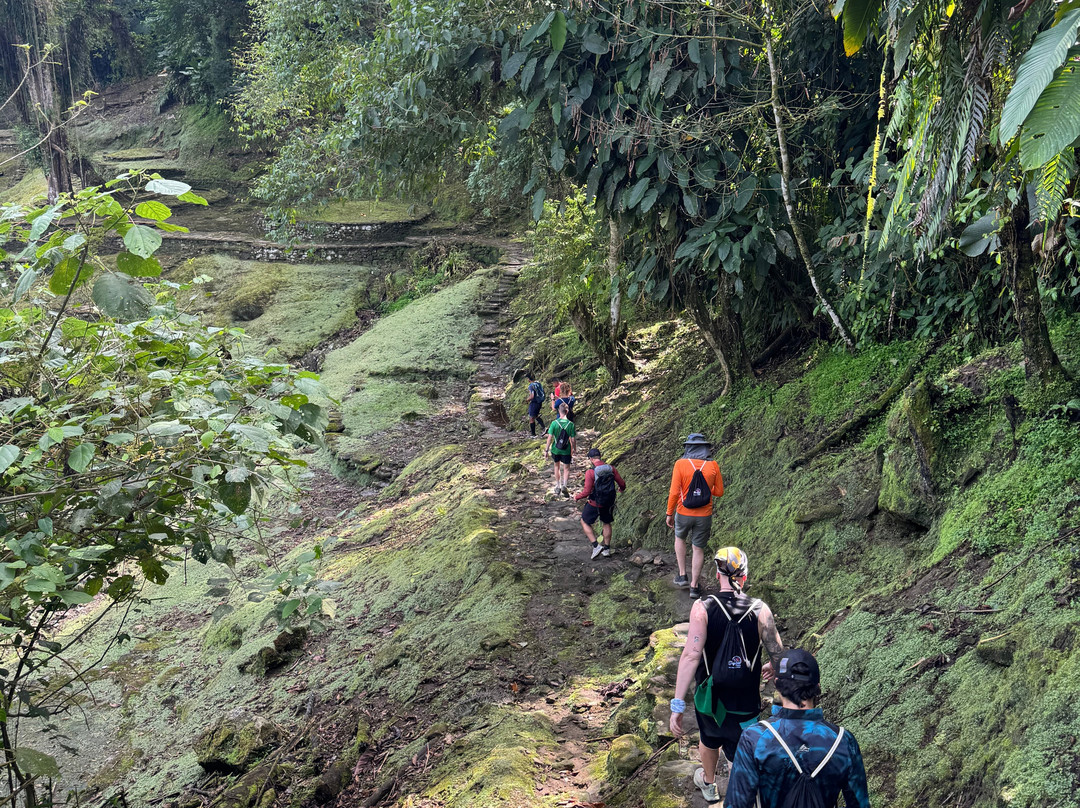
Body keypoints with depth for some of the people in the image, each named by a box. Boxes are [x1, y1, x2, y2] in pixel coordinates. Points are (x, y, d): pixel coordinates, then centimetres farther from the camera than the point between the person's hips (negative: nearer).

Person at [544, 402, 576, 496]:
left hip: (555, 449, 1)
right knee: (566, 468, 10)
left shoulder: (554, 423, -11)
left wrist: (546, 450, -2)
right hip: (566, 451, -1)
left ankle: (557, 486, 29)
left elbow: (550, 437, -10)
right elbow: (573, 440, -8)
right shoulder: (571, 424, -12)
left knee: (557, 467, 21)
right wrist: (574, 449, 8)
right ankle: (564, 485, -12)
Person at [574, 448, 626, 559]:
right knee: (606, 523, 25)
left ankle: (596, 546, 5)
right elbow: (622, 484, 1)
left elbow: (587, 491, -22)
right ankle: (607, 549, 31)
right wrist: (622, 489, 25)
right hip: (608, 503, 5)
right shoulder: (611, 469, -6)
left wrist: (577, 497, -3)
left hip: (594, 504, -4)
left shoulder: (591, 472, -20)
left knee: (585, 522, 16)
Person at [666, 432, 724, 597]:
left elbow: (674, 493, -13)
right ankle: (694, 586, 13)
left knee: (680, 539, 27)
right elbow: (719, 492, 1)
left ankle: (682, 575, 23)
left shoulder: (680, 464, -12)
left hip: (684, 514, 0)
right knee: (699, 549, 13)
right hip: (704, 516, 1)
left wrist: (669, 513, -1)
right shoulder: (713, 466, -6)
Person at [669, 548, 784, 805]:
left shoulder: (702, 608, -18)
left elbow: (691, 655, -25)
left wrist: (678, 705, -24)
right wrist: (772, 666, 16)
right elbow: (778, 653, -10)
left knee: (709, 740, 31)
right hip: (745, 704, -2)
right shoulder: (760, 610, -16)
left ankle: (708, 784, 56)